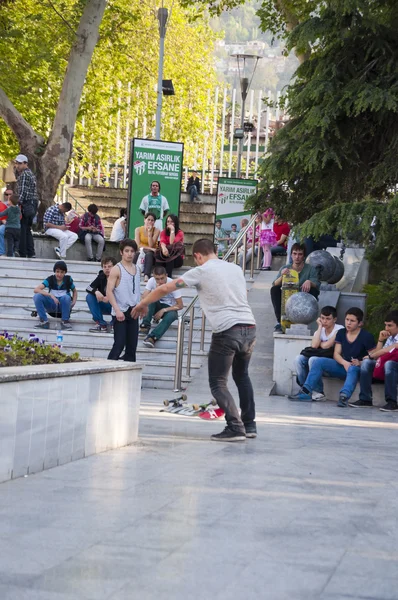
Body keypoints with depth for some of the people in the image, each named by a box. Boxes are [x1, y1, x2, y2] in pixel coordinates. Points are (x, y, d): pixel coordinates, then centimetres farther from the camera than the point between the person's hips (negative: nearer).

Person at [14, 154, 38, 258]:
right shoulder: (30, 173, 18)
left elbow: (22, 192, -18)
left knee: (22, 229, -8)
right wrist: (16, 170, 11)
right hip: (32, 205, 10)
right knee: (27, 229, 14)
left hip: (26, 204, -10)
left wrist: (18, 204, -20)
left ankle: (22, 253, -9)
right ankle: (31, 253, 11)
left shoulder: (24, 174, -12)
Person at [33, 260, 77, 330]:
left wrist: (74, 302, -11)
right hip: (52, 305, 1)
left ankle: (65, 321, -18)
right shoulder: (50, 279, -11)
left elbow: (74, 291, 10)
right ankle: (44, 321, -17)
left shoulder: (68, 279, -8)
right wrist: (50, 295, -35)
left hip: (64, 306, -1)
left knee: (66, 297, -35)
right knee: (37, 296, -25)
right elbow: (36, 290, -23)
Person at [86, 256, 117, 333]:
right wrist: (96, 291, -29)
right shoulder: (101, 277, -2)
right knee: (89, 297, -18)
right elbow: (88, 288, -6)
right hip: (103, 306, 4)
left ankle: (112, 324, -10)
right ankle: (101, 324, -18)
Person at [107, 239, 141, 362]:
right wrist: (117, 310, -20)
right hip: (121, 312, -6)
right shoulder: (117, 269, -7)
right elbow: (109, 291, -12)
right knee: (119, 345, -10)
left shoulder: (137, 269, 12)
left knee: (132, 345, 7)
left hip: (133, 311, 6)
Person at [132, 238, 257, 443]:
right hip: (249, 327, 6)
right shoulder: (236, 268, 16)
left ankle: (235, 428, -9)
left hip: (227, 331, -6)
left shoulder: (201, 272, 0)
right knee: (241, 376, 25)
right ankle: (249, 425, 25)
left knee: (217, 383, 3)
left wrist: (143, 303, 20)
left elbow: (165, 288, 4)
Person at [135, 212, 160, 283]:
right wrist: (149, 248, -18)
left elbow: (151, 245, -12)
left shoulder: (156, 231, -2)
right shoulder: (138, 230, 1)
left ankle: (146, 276, -56)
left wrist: (149, 232, -16)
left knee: (149, 254, -36)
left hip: (151, 253, -1)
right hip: (141, 252, 1)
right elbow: (137, 245, -8)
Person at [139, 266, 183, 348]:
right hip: (156, 306, 2)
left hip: (169, 308, -2)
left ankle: (152, 337, -49)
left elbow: (180, 305, -16)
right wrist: (156, 290, -33)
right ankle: (145, 326, -32)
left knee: (171, 315, -38)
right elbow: (144, 298, -22)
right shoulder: (152, 281, -14)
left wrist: (163, 310, -21)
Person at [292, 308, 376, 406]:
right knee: (317, 361, -13)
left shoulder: (366, 336, -9)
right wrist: (344, 363, -17)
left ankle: (344, 395, -62)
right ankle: (306, 392, -24)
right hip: (343, 365, 6)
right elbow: (336, 354, 4)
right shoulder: (341, 333, 8)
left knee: (353, 368, -42)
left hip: (359, 369, -6)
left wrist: (360, 363, -30)